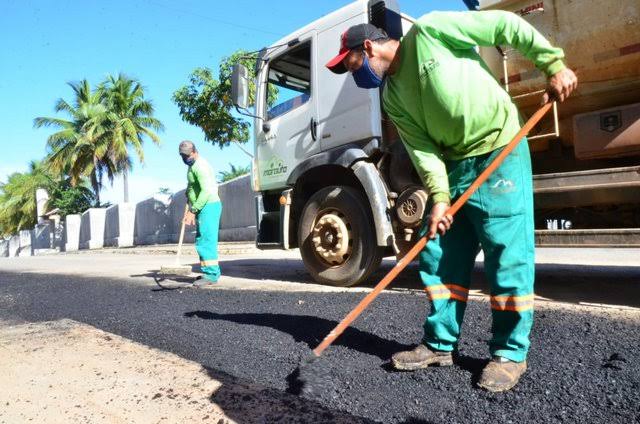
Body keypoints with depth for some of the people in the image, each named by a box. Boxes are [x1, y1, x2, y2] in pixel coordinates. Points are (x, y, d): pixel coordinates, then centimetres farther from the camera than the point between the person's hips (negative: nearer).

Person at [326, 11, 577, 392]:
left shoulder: (428, 32, -6)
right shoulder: (392, 98, 9)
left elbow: (505, 25, -4)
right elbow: (422, 148, 0)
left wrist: (554, 64, -7)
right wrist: (439, 196, -13)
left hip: (501, 151, -6)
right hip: (454, 164, 7)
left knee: (508, 255, -6)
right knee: (440, 256, 5)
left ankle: (510, 352, 8)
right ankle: (441, 343, 16)